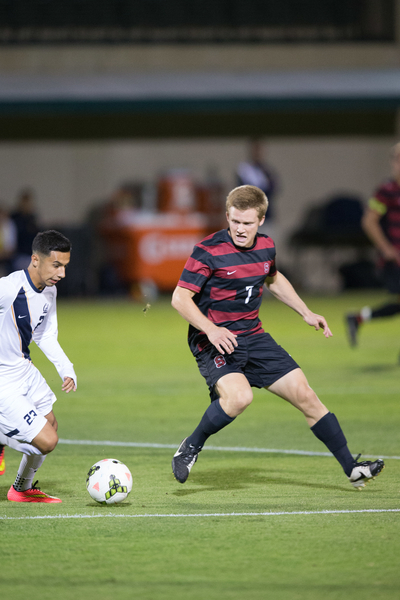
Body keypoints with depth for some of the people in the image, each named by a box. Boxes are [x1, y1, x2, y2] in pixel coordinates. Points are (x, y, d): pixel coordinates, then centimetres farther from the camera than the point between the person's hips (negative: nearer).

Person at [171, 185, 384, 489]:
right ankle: (191, 447, -9)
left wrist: (306, 312, 23)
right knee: (239, 396, -33)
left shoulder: (266, 247, 5)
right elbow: (180, 298, -17)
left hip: (253, 337, 6)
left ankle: (351, 467, 12)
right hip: (215, 342, -6)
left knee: (305, 395, 2)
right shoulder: (208, 251, -15)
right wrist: (211, 329, -31)